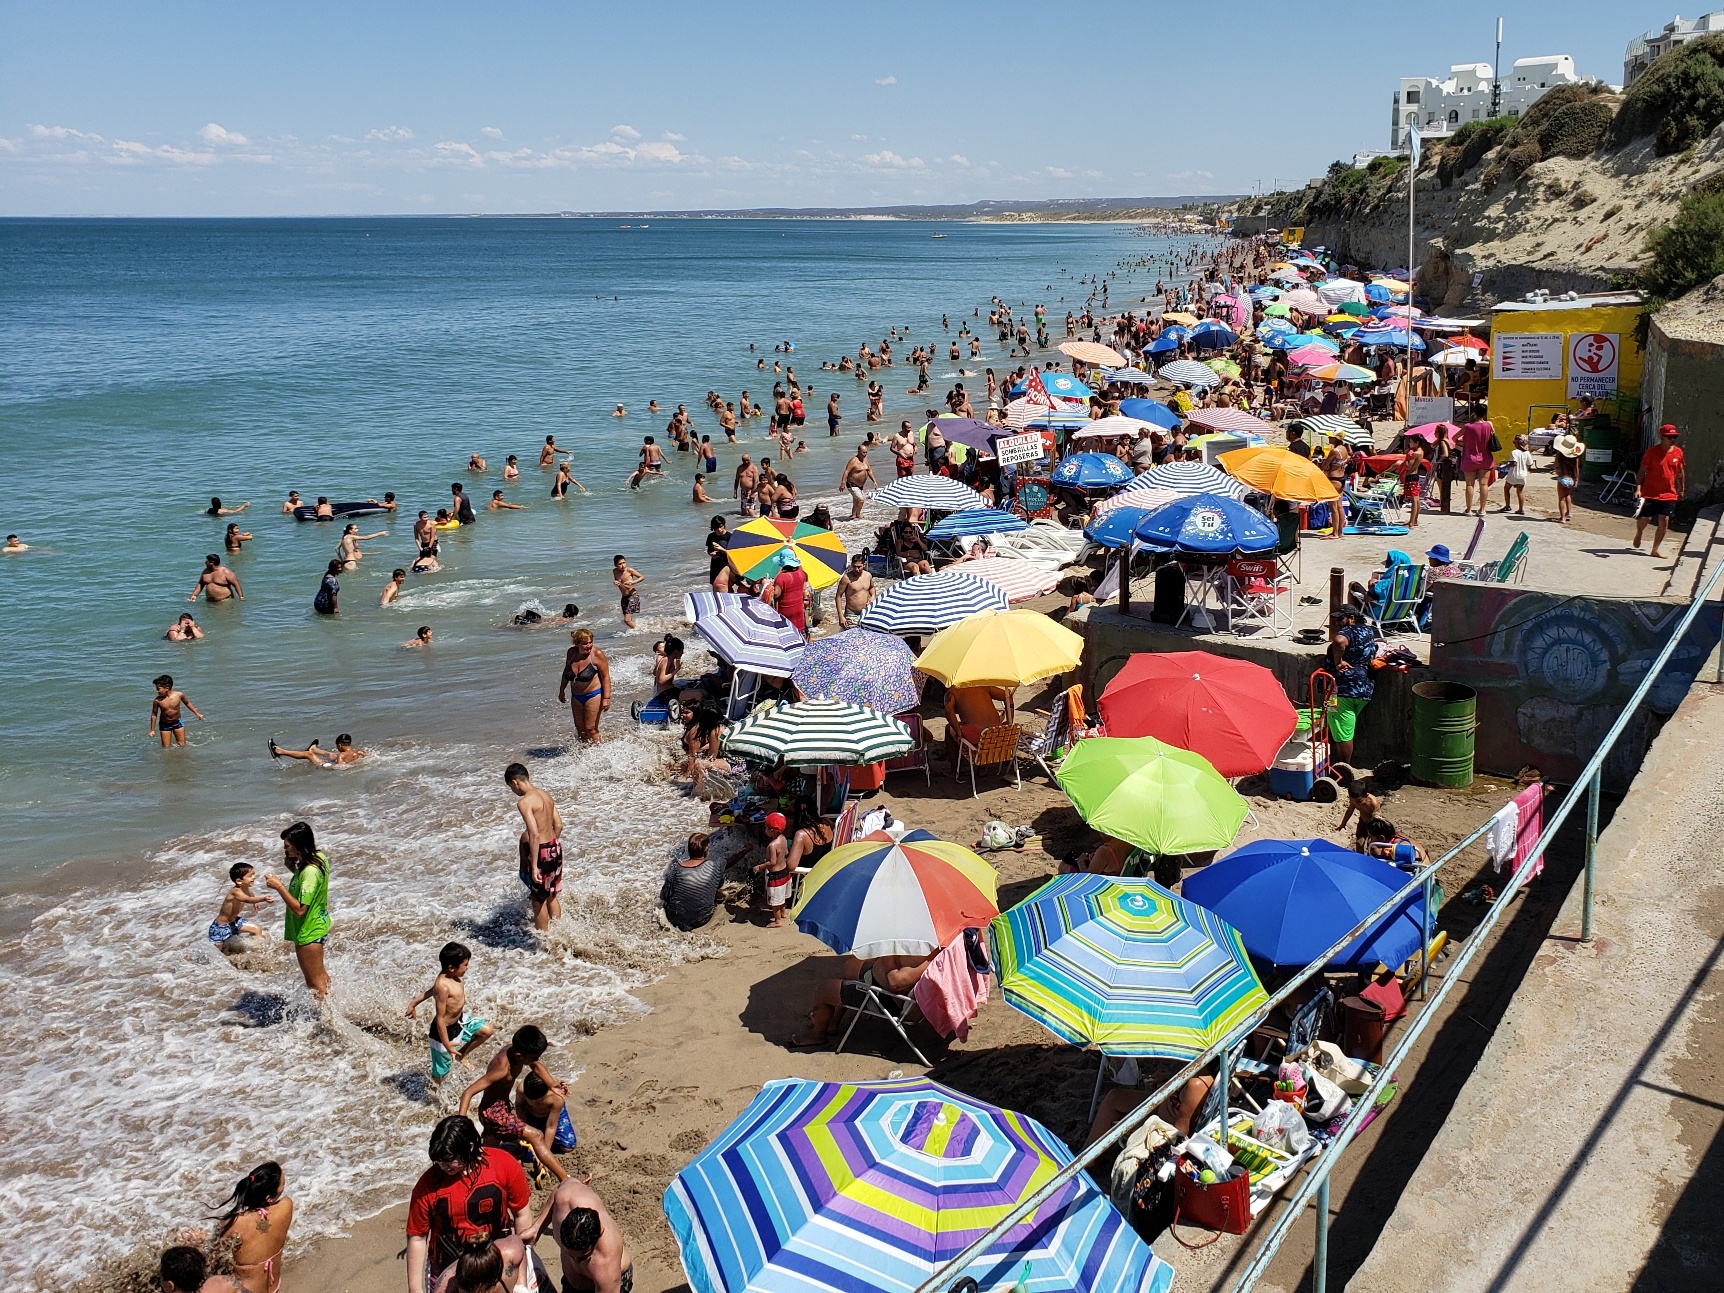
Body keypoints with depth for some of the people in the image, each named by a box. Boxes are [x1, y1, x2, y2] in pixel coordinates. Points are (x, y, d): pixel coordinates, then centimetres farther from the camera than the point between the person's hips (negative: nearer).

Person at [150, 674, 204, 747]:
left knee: (182, 744, 9)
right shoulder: (157, 701, -20)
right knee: (166, 747, 1)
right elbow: (154, 715, -7)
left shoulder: (179, 695, -18)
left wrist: (197, 714, 9)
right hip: (164, 725, -1)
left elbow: (187, 703, 3)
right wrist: (152, 730, -2)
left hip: (177, 722, 1)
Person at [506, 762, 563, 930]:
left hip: (541, 851, -8)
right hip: (555, 847, 8)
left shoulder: (524, 802, -19)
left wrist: (534, 866, -23)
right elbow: (558, 825, 12)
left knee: (538, 900, 9)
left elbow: (534, 835, -25)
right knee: (552, 895, 24)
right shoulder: (546, 796, 7)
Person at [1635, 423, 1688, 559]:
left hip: (1669, 494, 3)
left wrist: (1682, 489, 19)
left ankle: (1655, 549, 8)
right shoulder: (1652, 452, -8)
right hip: (1649, 493, -3)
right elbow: (1642, 471, -6)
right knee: (1644, 518, -4)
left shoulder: (1678, 452, 4)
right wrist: (1638, 488, -15)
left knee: (1664, 521, -2)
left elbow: (1681, 472, 16)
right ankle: (1638, 533, 32)